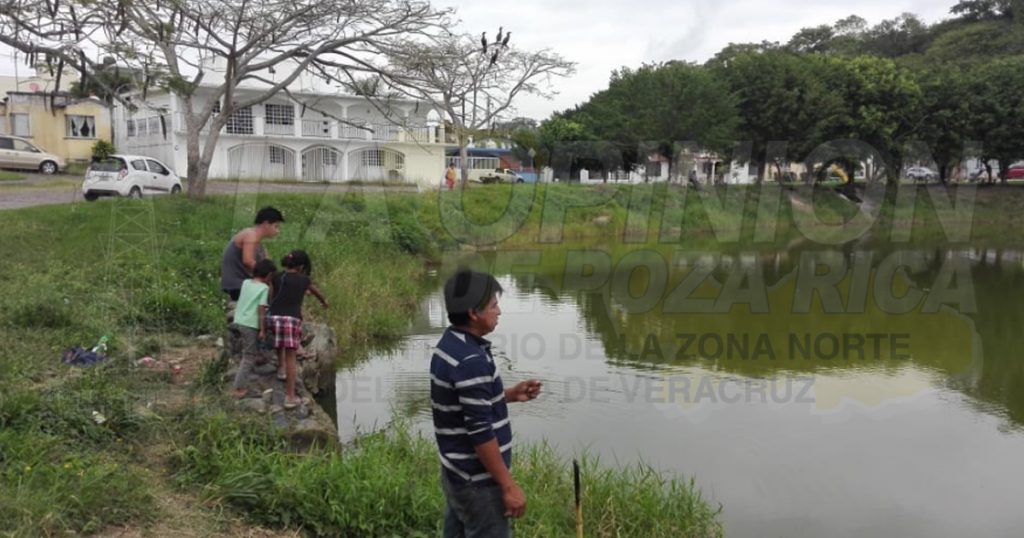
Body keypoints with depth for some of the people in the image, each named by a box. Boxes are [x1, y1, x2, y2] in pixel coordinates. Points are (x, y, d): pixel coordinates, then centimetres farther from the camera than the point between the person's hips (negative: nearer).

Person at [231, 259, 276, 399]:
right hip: (251, 325, -6)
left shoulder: (245, 283, 9)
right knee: (249, 357, 1)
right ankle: (239, 388, 2)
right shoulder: (264, 288, -9)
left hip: (238, 321, 6)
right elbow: (261, 310, -12)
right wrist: (263, 330, -9)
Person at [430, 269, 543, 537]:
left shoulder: (449, 346, 5)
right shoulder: (471, 360, -26)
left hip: (456, 472, 9)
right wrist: (508, 486, -18)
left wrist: (510, 395, 8)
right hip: (477, 480, -9)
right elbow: (480, 432, -26)